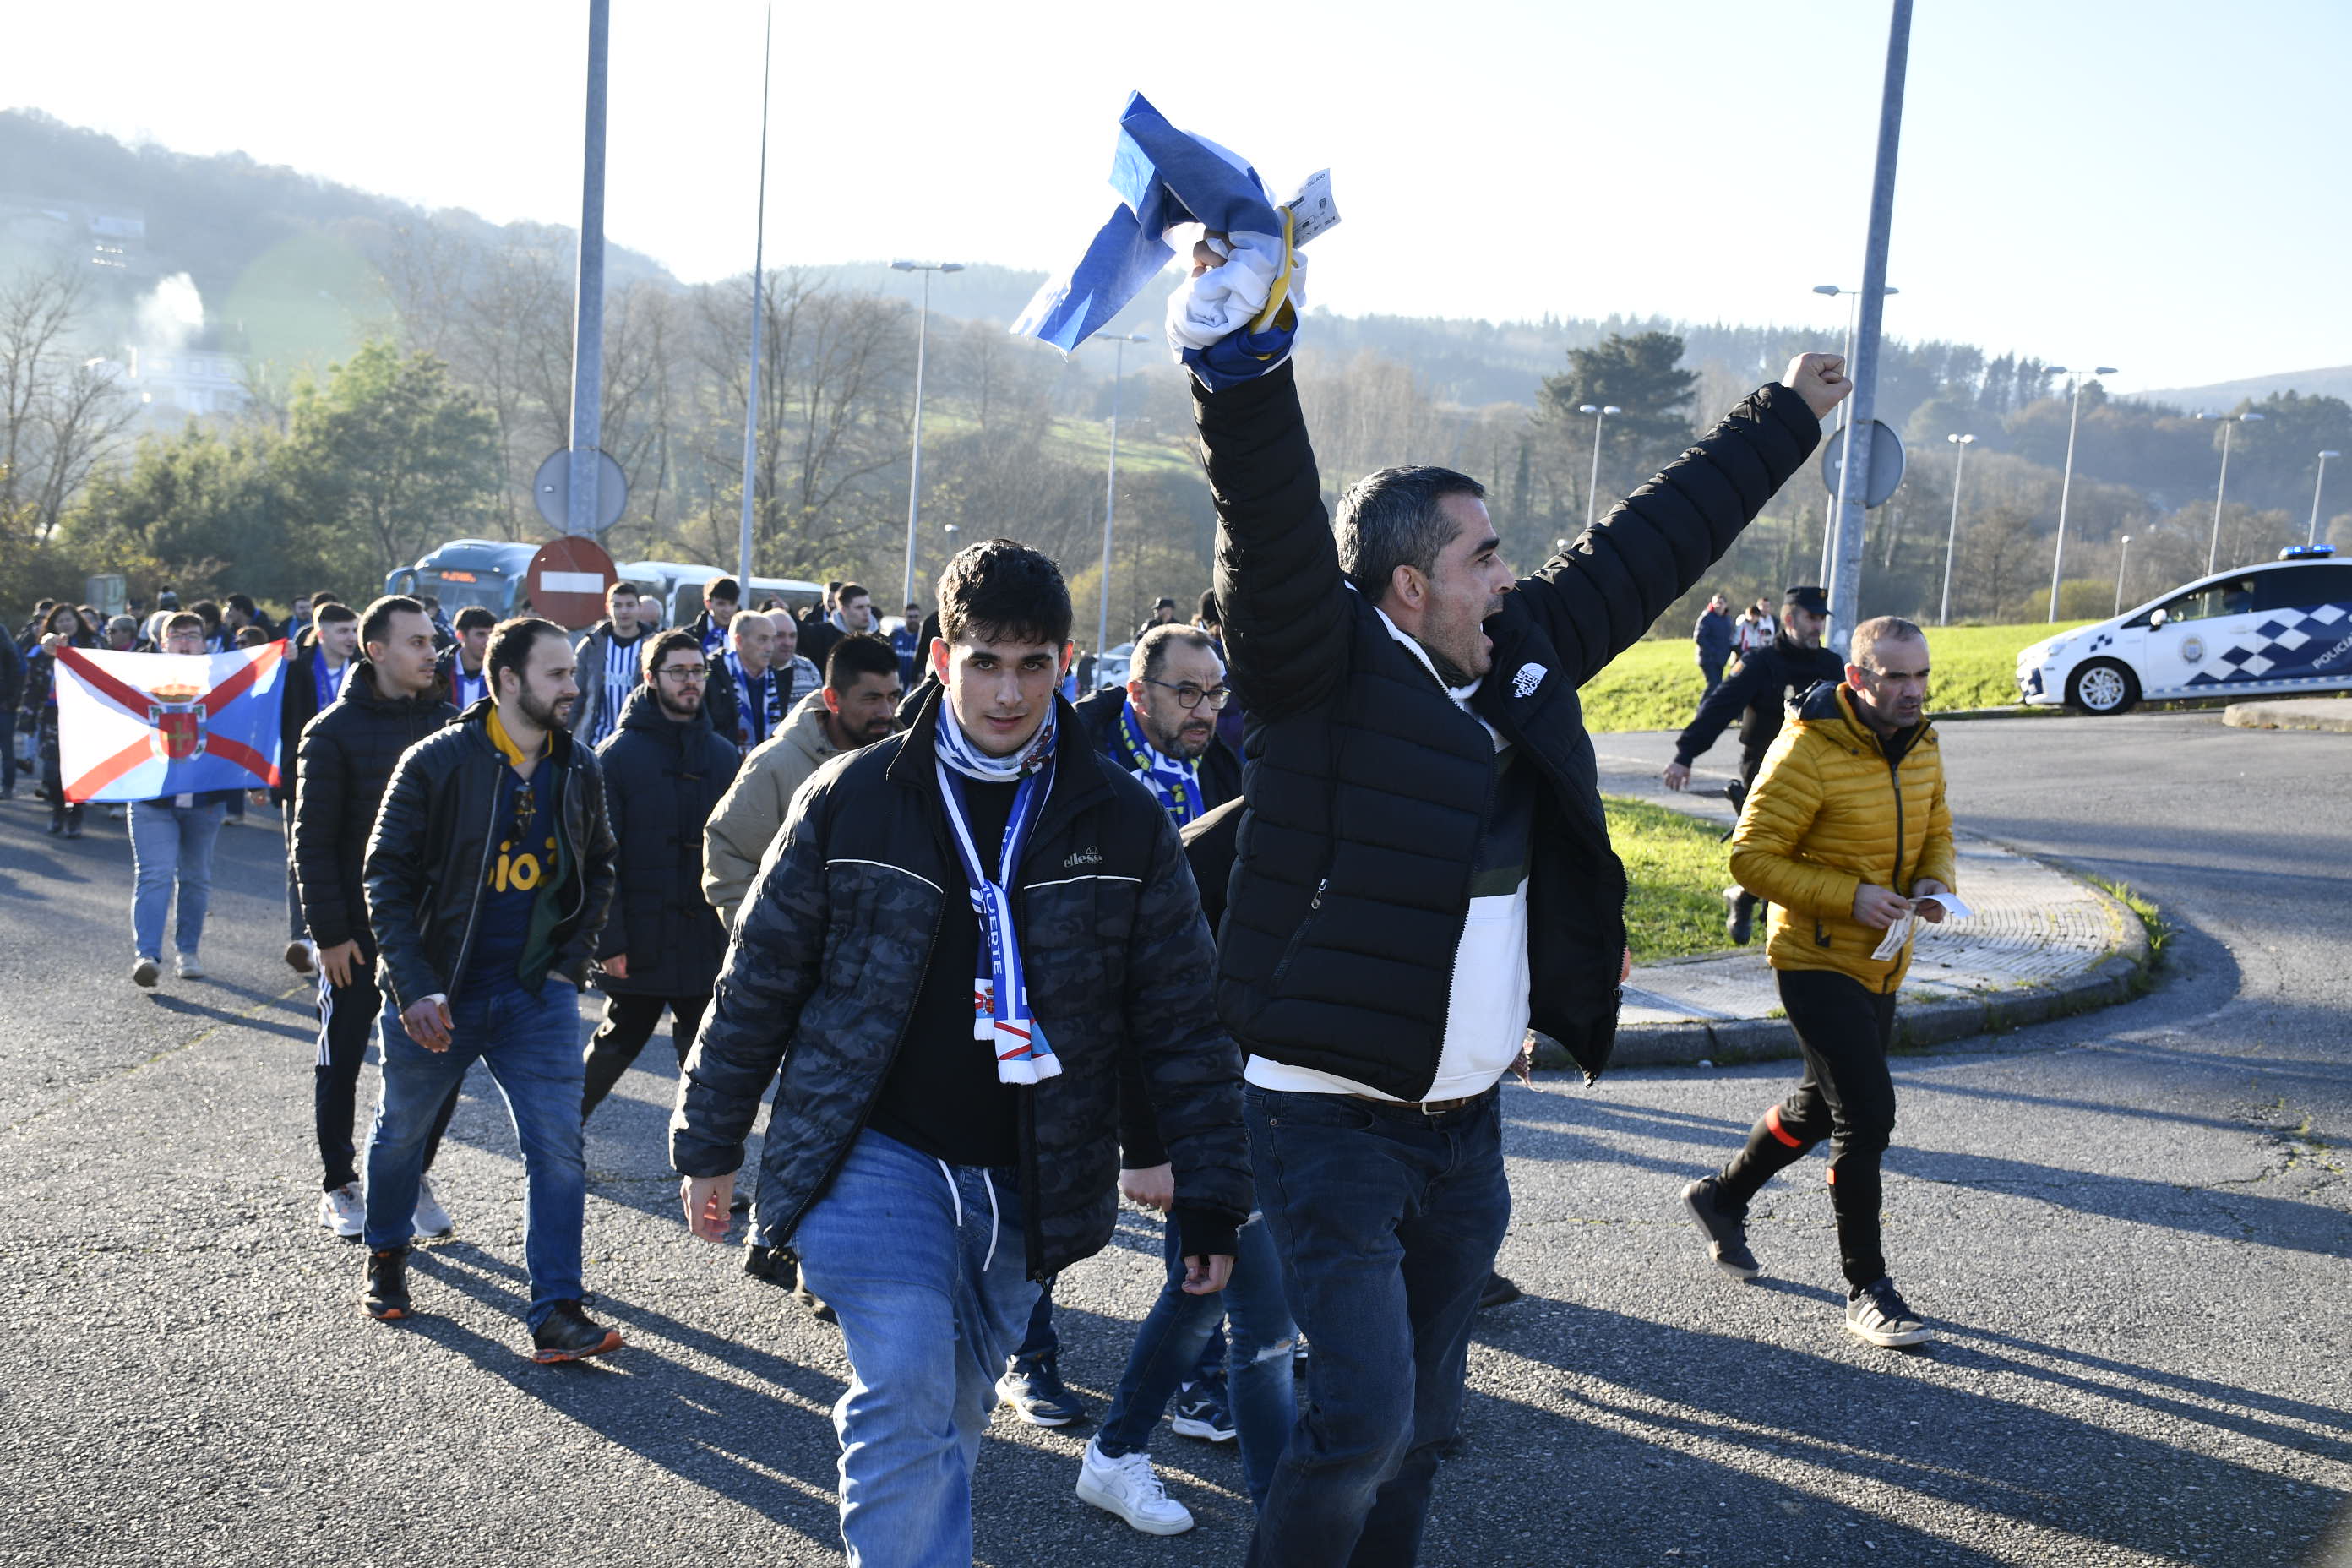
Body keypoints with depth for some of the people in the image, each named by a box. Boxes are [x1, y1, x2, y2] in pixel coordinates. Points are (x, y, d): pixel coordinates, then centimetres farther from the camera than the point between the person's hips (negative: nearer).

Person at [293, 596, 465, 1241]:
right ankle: (338, 1187, 24)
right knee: (341, 1060, 8)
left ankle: (414, 1176, 22)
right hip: (357, 932, -3)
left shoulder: (445, 724, 5)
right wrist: (329, 932, -12)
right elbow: (313, 841, -7)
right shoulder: (333, 732, -6)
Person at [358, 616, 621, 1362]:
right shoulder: (437, 762, -12)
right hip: (436, 995, -2)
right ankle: (386, 1257, 43)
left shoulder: (580, 771, 1)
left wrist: (572, 961, 3)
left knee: (559, 1147, -7)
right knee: (402, 1132, 17)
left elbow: (597, 871, 14)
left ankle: (556, 1312, -1)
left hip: (537, 994, 2)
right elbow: (388, 876, -10)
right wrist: (414, 987, -16)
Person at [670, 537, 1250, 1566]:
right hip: (872, 1152, -2)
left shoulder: (1123, 823, -2)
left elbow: (1181, 1019, 1)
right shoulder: (851, 799, -5)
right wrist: (708, 1147, 7)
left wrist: (1211, 1198, -2)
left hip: (1025, 1179, 2)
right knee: (906, 1393, -18)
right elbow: (761, 979, 3)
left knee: (952, 1413, 15)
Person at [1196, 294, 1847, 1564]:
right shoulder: (1326, 665, -13)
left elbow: (1649, 543, 17)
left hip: (1468, 1125, 7)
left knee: (1422, 1422, 17)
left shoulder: (1524, 658, 7)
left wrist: (1784, 416, 27)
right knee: (1365, 1417, -10)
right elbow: (1272, 520, -31)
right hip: (1335, 1121, -7)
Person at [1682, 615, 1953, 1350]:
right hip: (1816, 959, -8)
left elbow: (1936, 833, 17)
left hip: (1882, 961, 8)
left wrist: (1934, 884, -6)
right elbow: (1752, 856, -18)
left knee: (1822, 1107, 20)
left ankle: (1723, 1195, 43)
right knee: (1868, 1115, -12)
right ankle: (1867, 1289, 2)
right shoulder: (1809, 751, -19)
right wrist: (1850, 897, -26)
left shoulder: (1922, 744, 3)